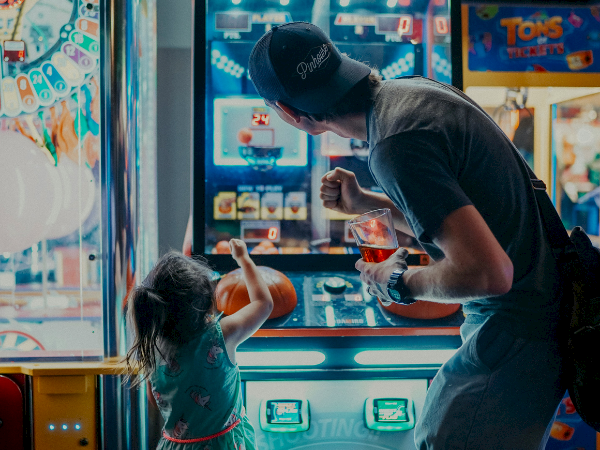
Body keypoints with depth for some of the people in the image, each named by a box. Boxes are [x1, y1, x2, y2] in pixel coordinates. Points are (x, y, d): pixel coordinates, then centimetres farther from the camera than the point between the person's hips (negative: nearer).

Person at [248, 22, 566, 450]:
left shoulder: (396, 146, -27)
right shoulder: (413, 87, 4)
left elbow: (487, 272, -30)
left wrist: (399, 283, -13)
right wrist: (367, 202, 12)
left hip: (520, 326, -10)